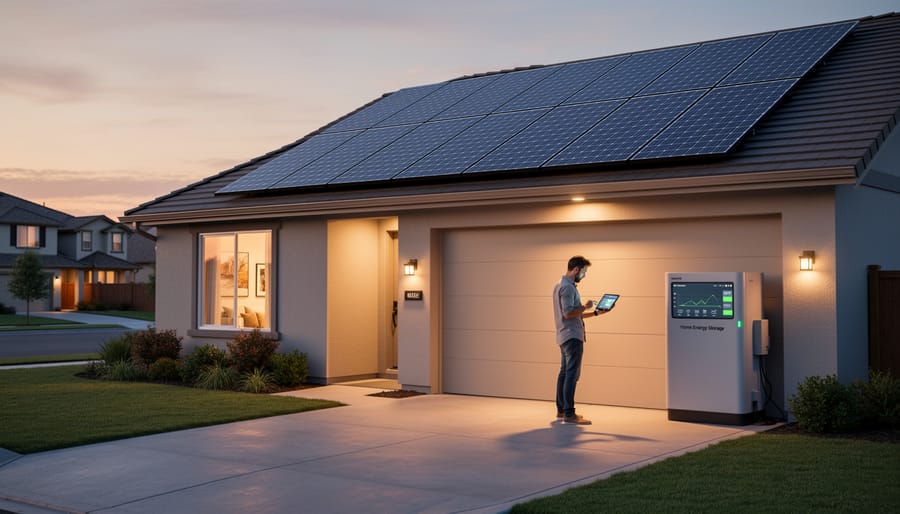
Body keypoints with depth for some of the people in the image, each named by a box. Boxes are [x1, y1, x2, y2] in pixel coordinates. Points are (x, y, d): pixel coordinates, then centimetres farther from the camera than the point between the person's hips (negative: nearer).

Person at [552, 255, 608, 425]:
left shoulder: (562, 285, 18)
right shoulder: (567, 287, -14)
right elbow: (568, 313, -22)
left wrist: (596, 313, 13)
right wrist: (585, 307, -9)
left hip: (566, 336, 11)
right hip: (572, 336, -11)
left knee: (564, 373, 13)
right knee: (572, 374, -11)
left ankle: (561, 410, 19)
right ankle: (569, 414, -13)